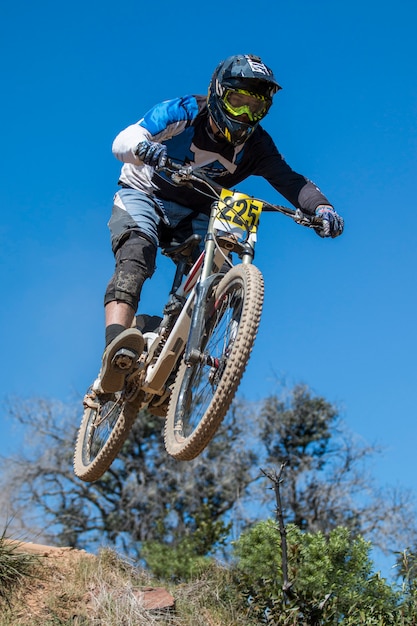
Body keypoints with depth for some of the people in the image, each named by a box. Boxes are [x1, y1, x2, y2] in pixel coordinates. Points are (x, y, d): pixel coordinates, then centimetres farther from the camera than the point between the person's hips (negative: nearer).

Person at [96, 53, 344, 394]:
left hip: (193, 214, 4)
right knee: (137, 253, -33)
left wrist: (320, 206, -41)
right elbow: (122, 141, -27)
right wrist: (143, 148, -52)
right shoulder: (185, 113, -19)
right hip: (144, 196, -3)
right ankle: (117, 349, -52)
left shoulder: (255, 145, -11)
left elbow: (289, 180, -20)